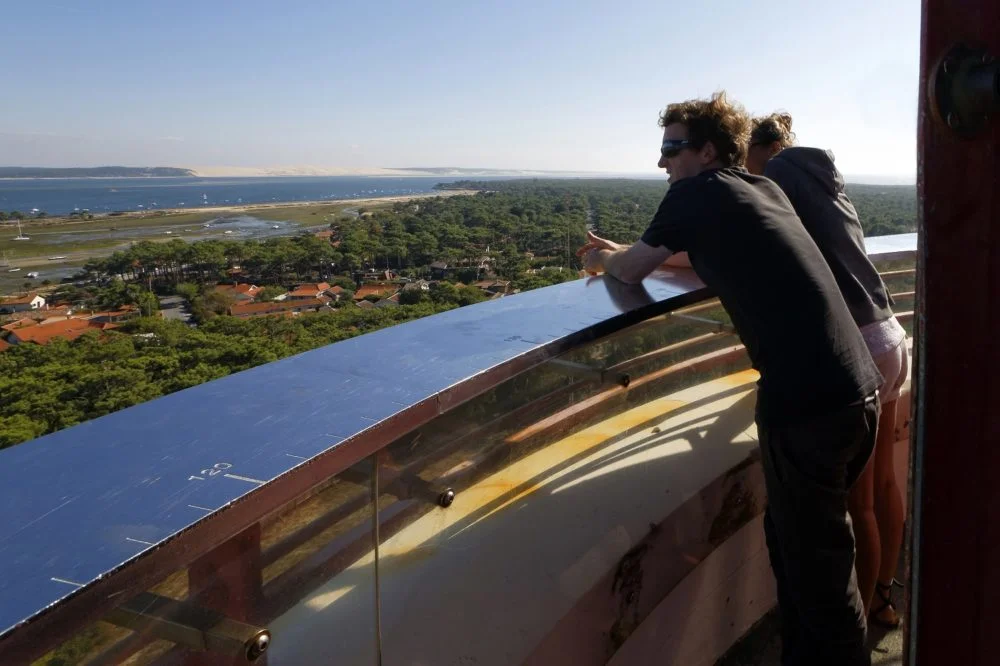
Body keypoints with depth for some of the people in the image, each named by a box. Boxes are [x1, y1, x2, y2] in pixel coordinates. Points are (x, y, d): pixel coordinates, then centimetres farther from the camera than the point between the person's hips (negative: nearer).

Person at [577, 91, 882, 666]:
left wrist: (601, 259, 28)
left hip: (808, 404, -9)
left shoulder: (698, 191, -3)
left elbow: (633, 272, 7)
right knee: (794, 538, 22)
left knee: (816, 567, 4)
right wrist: (625, 251, 32)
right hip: (860, 391, 9)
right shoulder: (766, 189, 18)